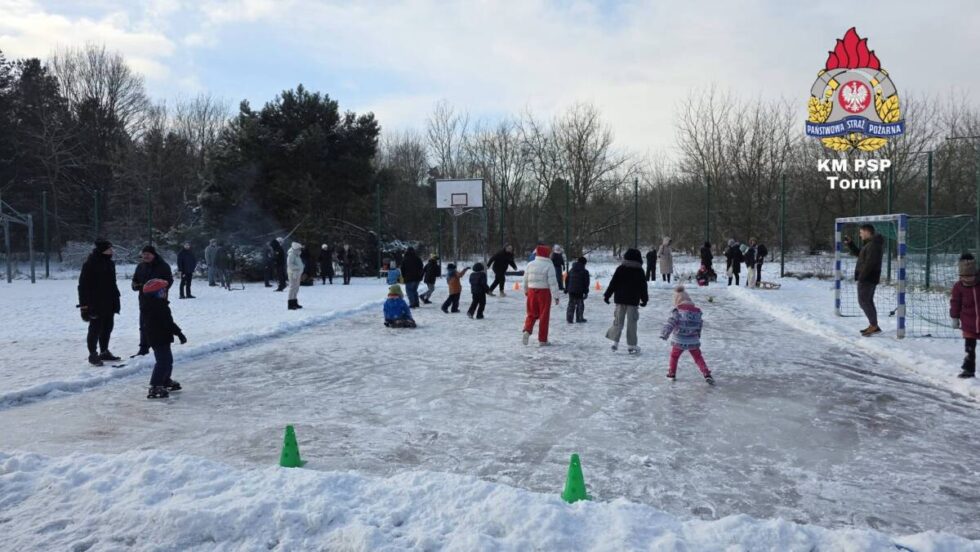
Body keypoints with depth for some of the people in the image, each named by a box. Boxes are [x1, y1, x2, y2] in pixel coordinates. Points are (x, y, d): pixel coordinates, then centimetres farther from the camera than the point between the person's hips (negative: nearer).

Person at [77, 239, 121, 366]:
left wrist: (116, 301, 17)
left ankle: (104, 352, 25)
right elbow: (83, 285, -15)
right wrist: (85, 305, -18)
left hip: (109, 303, 8)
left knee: (107, 328, 14)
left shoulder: (109, 263, 11)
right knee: (95, 329, -2)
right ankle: (93, 354, 7)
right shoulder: (90, 264, -13)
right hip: (96, 304, -8)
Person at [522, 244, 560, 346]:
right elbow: (553, 282, -14)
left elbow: (525, 280, 12)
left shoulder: (530, 264, 5)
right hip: (544, 292, -4)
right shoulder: (549, 265, -10)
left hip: (532, 291, 4)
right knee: (544, 316, 5)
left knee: (532, 313, 16)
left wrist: (526, 291, 26)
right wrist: (555, 296, -11)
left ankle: (527, 331, -9)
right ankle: (542, 340, 10)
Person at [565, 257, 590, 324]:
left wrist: (566, 289, 19)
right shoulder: (585, 272, -6)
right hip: (579, 291, -4)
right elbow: (586, 283, -5)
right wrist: (586, 292, 1)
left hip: (571, 290, 4)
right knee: (580, 304, 8)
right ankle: (579, 318, 13)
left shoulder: (571, 270, 9)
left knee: (571, 304, 9)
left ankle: (569, 318, 6)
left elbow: (567, 280, 12)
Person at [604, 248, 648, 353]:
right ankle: (631, 345, 5)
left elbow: (613, 283, -4)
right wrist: (644, 299, 16)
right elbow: (643, 286, 5)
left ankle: (615, 341, 3)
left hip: (620, 299, 1)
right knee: (631, 323, 3)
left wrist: (607, 295, 3)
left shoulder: (620, 269, -3)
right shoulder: (640, 271, -1)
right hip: (633, 301, -1)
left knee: (618, 321, 9)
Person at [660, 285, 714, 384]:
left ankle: (671, 374, 24)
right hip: (693, 341, 3)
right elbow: (699, 326, 14)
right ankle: (707, 374, 2)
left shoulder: (677, 311, -10)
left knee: (674, 356, 18)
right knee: (698, 357, 13)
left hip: (679, 341, -3)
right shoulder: (697, 312, 4)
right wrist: (697, 336, 29)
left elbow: (670, 323, -22)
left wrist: (664, 334, -27)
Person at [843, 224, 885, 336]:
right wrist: (850, 244, 18)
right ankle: (873, 326, 21)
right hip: (869, 278, 11)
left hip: (867, 278, -11)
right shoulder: (869, 244, 14)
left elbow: (869, 263, -25)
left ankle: (874, 325, -6)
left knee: (863, 301, -7)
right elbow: (858, 253, 27)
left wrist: (861, 276, -22)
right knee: (868, 301, 15)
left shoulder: (873, 245, -19)